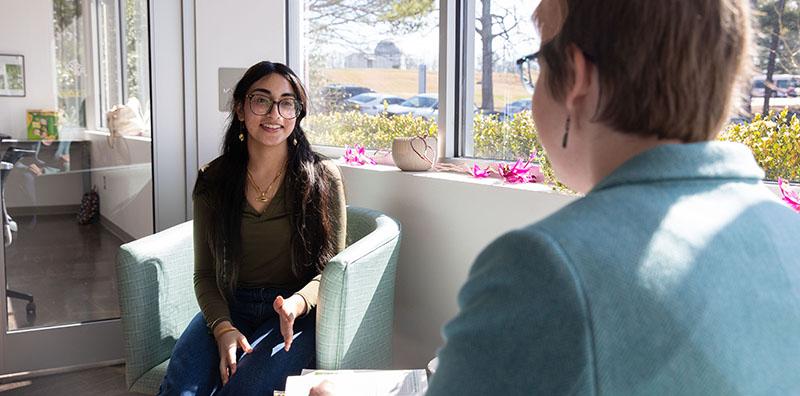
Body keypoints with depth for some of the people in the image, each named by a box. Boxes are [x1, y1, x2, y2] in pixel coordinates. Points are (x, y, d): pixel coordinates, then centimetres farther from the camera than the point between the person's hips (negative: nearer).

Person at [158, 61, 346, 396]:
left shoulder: (323, 178, -3)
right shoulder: (212, 181, 4)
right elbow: (205, 274, 5)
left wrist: (298, 303, -21)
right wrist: (223, 327, -13)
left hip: (297, 315, -2)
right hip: (228, 309, 2)